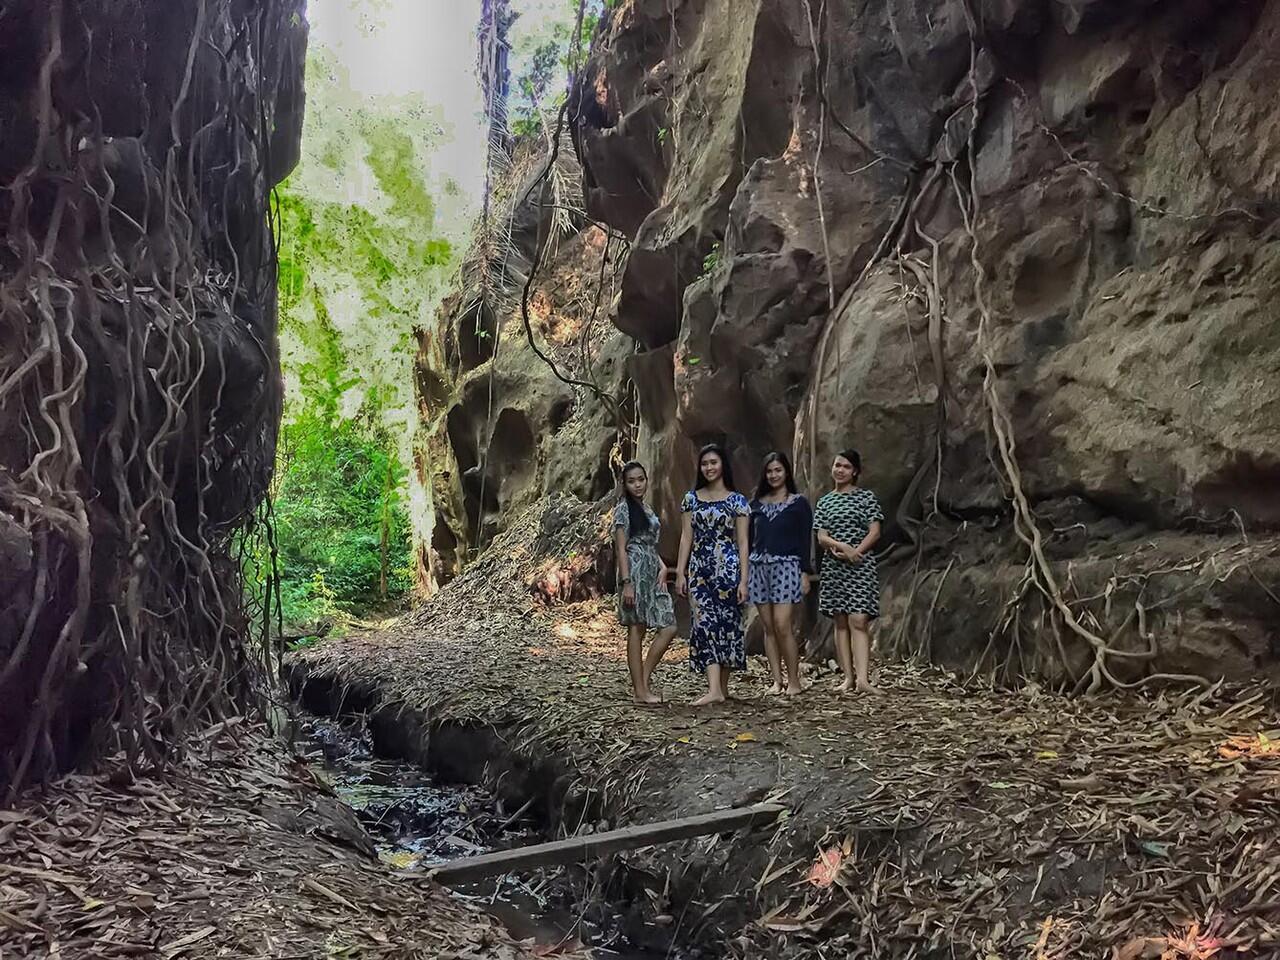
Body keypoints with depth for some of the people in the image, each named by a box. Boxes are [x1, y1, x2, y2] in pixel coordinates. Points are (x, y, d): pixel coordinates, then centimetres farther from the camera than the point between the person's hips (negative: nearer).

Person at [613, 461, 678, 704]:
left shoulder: (646, 509, 17)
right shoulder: (624, 509, -6)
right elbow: (621, 549, -11)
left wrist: (663, 566, 4)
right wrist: (626, 583, -18)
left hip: (652, 574, 9)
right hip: (635, 572, -9)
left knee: (669, 627, 3)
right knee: (636, 630, -3)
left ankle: (642, 682, 9)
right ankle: (640, 690, 3)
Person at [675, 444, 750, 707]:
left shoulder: (737, 500, 1)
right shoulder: (691, 498, 8)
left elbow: (742, 542, 0)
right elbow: (686, 537, 8)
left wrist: (743, 579, -6)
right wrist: (680, 573, 2)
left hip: (728, 567, -2)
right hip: (700, 568, 2)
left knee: (727, 623, 2)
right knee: (705, 623, -7)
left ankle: (723, 686, 14)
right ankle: (714, 689, -11)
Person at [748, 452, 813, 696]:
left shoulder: (798, 503, 3)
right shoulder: (757, 504, 13)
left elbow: (805, 540, 1)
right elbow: (749, 540, 15)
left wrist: (805, 573, -6)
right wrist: (744, 573, 10)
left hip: (787, 567, -4)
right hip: (759, 566, 4)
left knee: (782, 625, -12)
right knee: (769, 627, 3)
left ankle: (794, 681, -1)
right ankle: (777, 680, 9)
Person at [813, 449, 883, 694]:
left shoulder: (866, 497, 4)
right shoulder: (825, 501, 12)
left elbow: (875, 532, -2)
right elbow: (821, 538, 4)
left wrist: (855, 552, -14)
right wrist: (843, 547, -14)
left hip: (860, 566, -3)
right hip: (833, 568, 3)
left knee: (859, 621, -12)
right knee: (841, 623, 4)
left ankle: (862, 678, -18)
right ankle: (848, 678, 7)